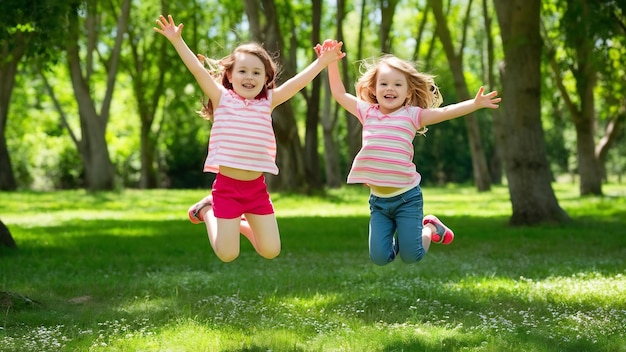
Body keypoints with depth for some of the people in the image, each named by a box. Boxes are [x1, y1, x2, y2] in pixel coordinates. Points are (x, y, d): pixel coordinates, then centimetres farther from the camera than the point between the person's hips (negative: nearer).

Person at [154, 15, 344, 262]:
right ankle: (207, 211, 26)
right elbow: (197, 70, -11)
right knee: (227, 255, -1)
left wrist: (322, 62, -7)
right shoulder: (222, 99, -3)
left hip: (257, 187, 3)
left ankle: (242, 224, 30)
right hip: (227, 186, -3)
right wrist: (177, 40, -19)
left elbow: (297, 82, 2)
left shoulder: (267, 103, 6)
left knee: (270, 251, 2)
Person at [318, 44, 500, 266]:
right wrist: (331, 63, 9)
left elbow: (446, 112, -9)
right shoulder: (367, 112, 6)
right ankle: (398, 235, 29)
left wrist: (475, 103, -21)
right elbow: (339, 94, 16)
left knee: (411, 257, -3)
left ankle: (430, 228, 28)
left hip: (406, 197, -3)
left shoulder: (412, 115, -2)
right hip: (378, 200, 3)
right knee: (379, 257, -4)